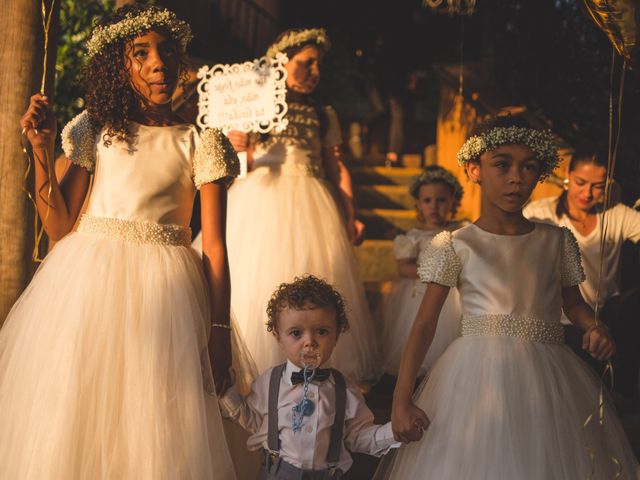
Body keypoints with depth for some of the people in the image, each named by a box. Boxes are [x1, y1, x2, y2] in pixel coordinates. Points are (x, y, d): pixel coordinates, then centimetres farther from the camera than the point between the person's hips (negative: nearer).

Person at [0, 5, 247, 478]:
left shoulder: (202, 142, 1)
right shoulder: (95, 128, 7)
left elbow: (215, 247, -3)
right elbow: (59, 226, 4)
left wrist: (220, 331, -8)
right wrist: (42, 148, -4)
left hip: (164, 291, -2)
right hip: (87, 280, 2)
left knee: (153, 422, 0)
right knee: (69, 415, 5)